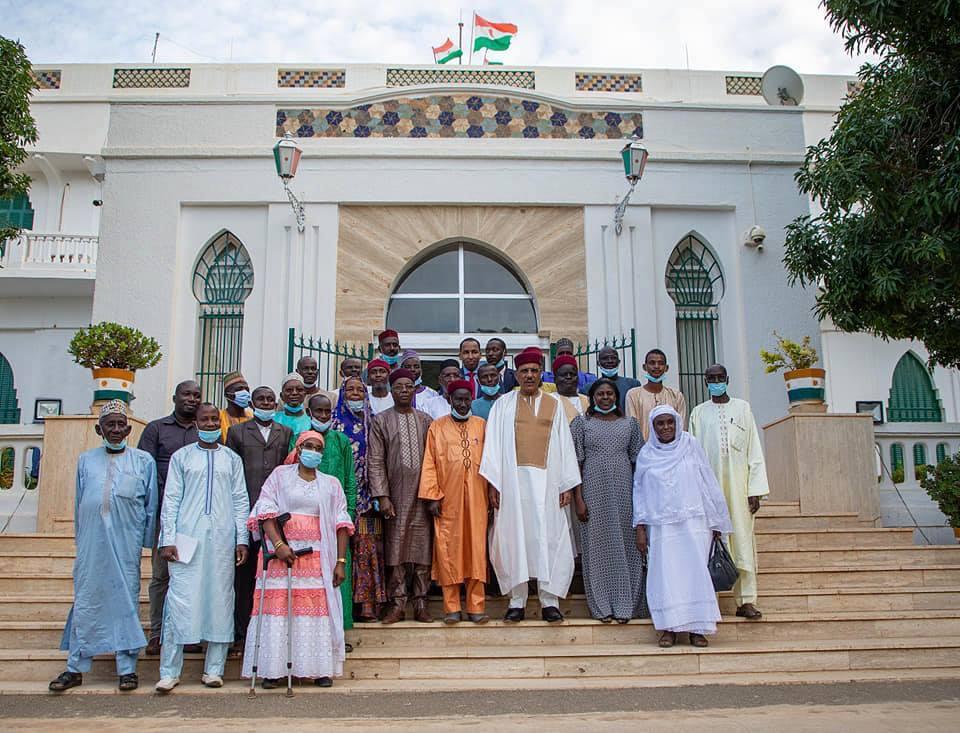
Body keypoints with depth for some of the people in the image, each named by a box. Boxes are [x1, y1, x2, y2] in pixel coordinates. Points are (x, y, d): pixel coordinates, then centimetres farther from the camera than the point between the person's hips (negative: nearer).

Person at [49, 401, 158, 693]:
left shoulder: (143, 461, 5)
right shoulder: (86, 460, 12)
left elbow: (151, 505, 7)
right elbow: (79, 503, 16)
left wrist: (146, 541, 5)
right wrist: (80, 539, 14)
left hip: (127, 542, -2)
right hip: (91, 542, 2)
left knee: (126, 598, 2)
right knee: (85, 599, 6)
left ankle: (127, 668, 10)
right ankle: (75, 668, 15)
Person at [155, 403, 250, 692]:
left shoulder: (232, 459, 13)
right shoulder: (181, 456, 9)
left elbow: (241, 500, 10)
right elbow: (171, 499, 5)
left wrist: (242, 539, 2)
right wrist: (168, 539, -3)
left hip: (222, 539, 2)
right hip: (187, 538, -1)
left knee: (220, 599, 2)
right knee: (180, 600, -5)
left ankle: (214, 669, 10)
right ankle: (170, 671, 3)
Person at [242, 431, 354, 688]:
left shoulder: (331, 484, 14)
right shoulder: (280, 476, 9)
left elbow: (341, 524, 7)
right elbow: (266, 512, -3)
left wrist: (341, 561, -2)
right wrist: (278, 544, -17)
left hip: (317, 557, 2)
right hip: (282, 552, -1)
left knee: (318, 607, -3)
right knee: (278, 607, -4)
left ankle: (320, 669, 4)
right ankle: (273, 669, 4)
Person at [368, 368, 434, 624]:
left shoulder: (425, 420, 10)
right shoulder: (380, 421, 4)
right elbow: (375, 461, -1)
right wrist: (382, 496, -9)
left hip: (422, 495, 2)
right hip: (395, 496, -1)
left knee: (423, 549, 2)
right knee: (396, 549, 1)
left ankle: (421, 605, 9)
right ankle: (397, 605, 8)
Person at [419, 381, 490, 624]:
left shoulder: (481, 426, 9)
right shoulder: (437, 427, 6)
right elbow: (429, 463, 1)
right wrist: (432, 496, -6)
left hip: (475, 497, 1)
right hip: (447, 499, -1)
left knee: (476, 549, 1)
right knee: (448, 551, 1)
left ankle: (476, 606, 7)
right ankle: (452, 608, 7)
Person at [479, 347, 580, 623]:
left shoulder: (554, 405, 12)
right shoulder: (503, 404, 9)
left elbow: (565, 444, 9)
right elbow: (493, 444, 4)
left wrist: (567, 485, 2)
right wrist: (493, 484, -5)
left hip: (547, 481, 1)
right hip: (513, 480, -1)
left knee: (549, 538, -1)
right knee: (514, 538, 0)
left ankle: (549, 600, 6)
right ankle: (517, 601, 7)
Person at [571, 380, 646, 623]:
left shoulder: (629, 423, 11)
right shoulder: (581, 423, 5)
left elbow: (637, 460, 10)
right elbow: (576, 462, 1)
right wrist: (578, 498, -6)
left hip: (624, 491, 2)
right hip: (594, 491, -2)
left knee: (626, 545, 2)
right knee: (598, 544, 2)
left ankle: (626, 604, 11)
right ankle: (602, 606, 10)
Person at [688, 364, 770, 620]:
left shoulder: (742, 408, 8)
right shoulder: (699, 412, 10)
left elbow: (754, 450, 4)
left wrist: (755, 489, -3)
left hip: (737, 483, 0)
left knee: (742, 539, -3)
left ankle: (746, 601, -1)